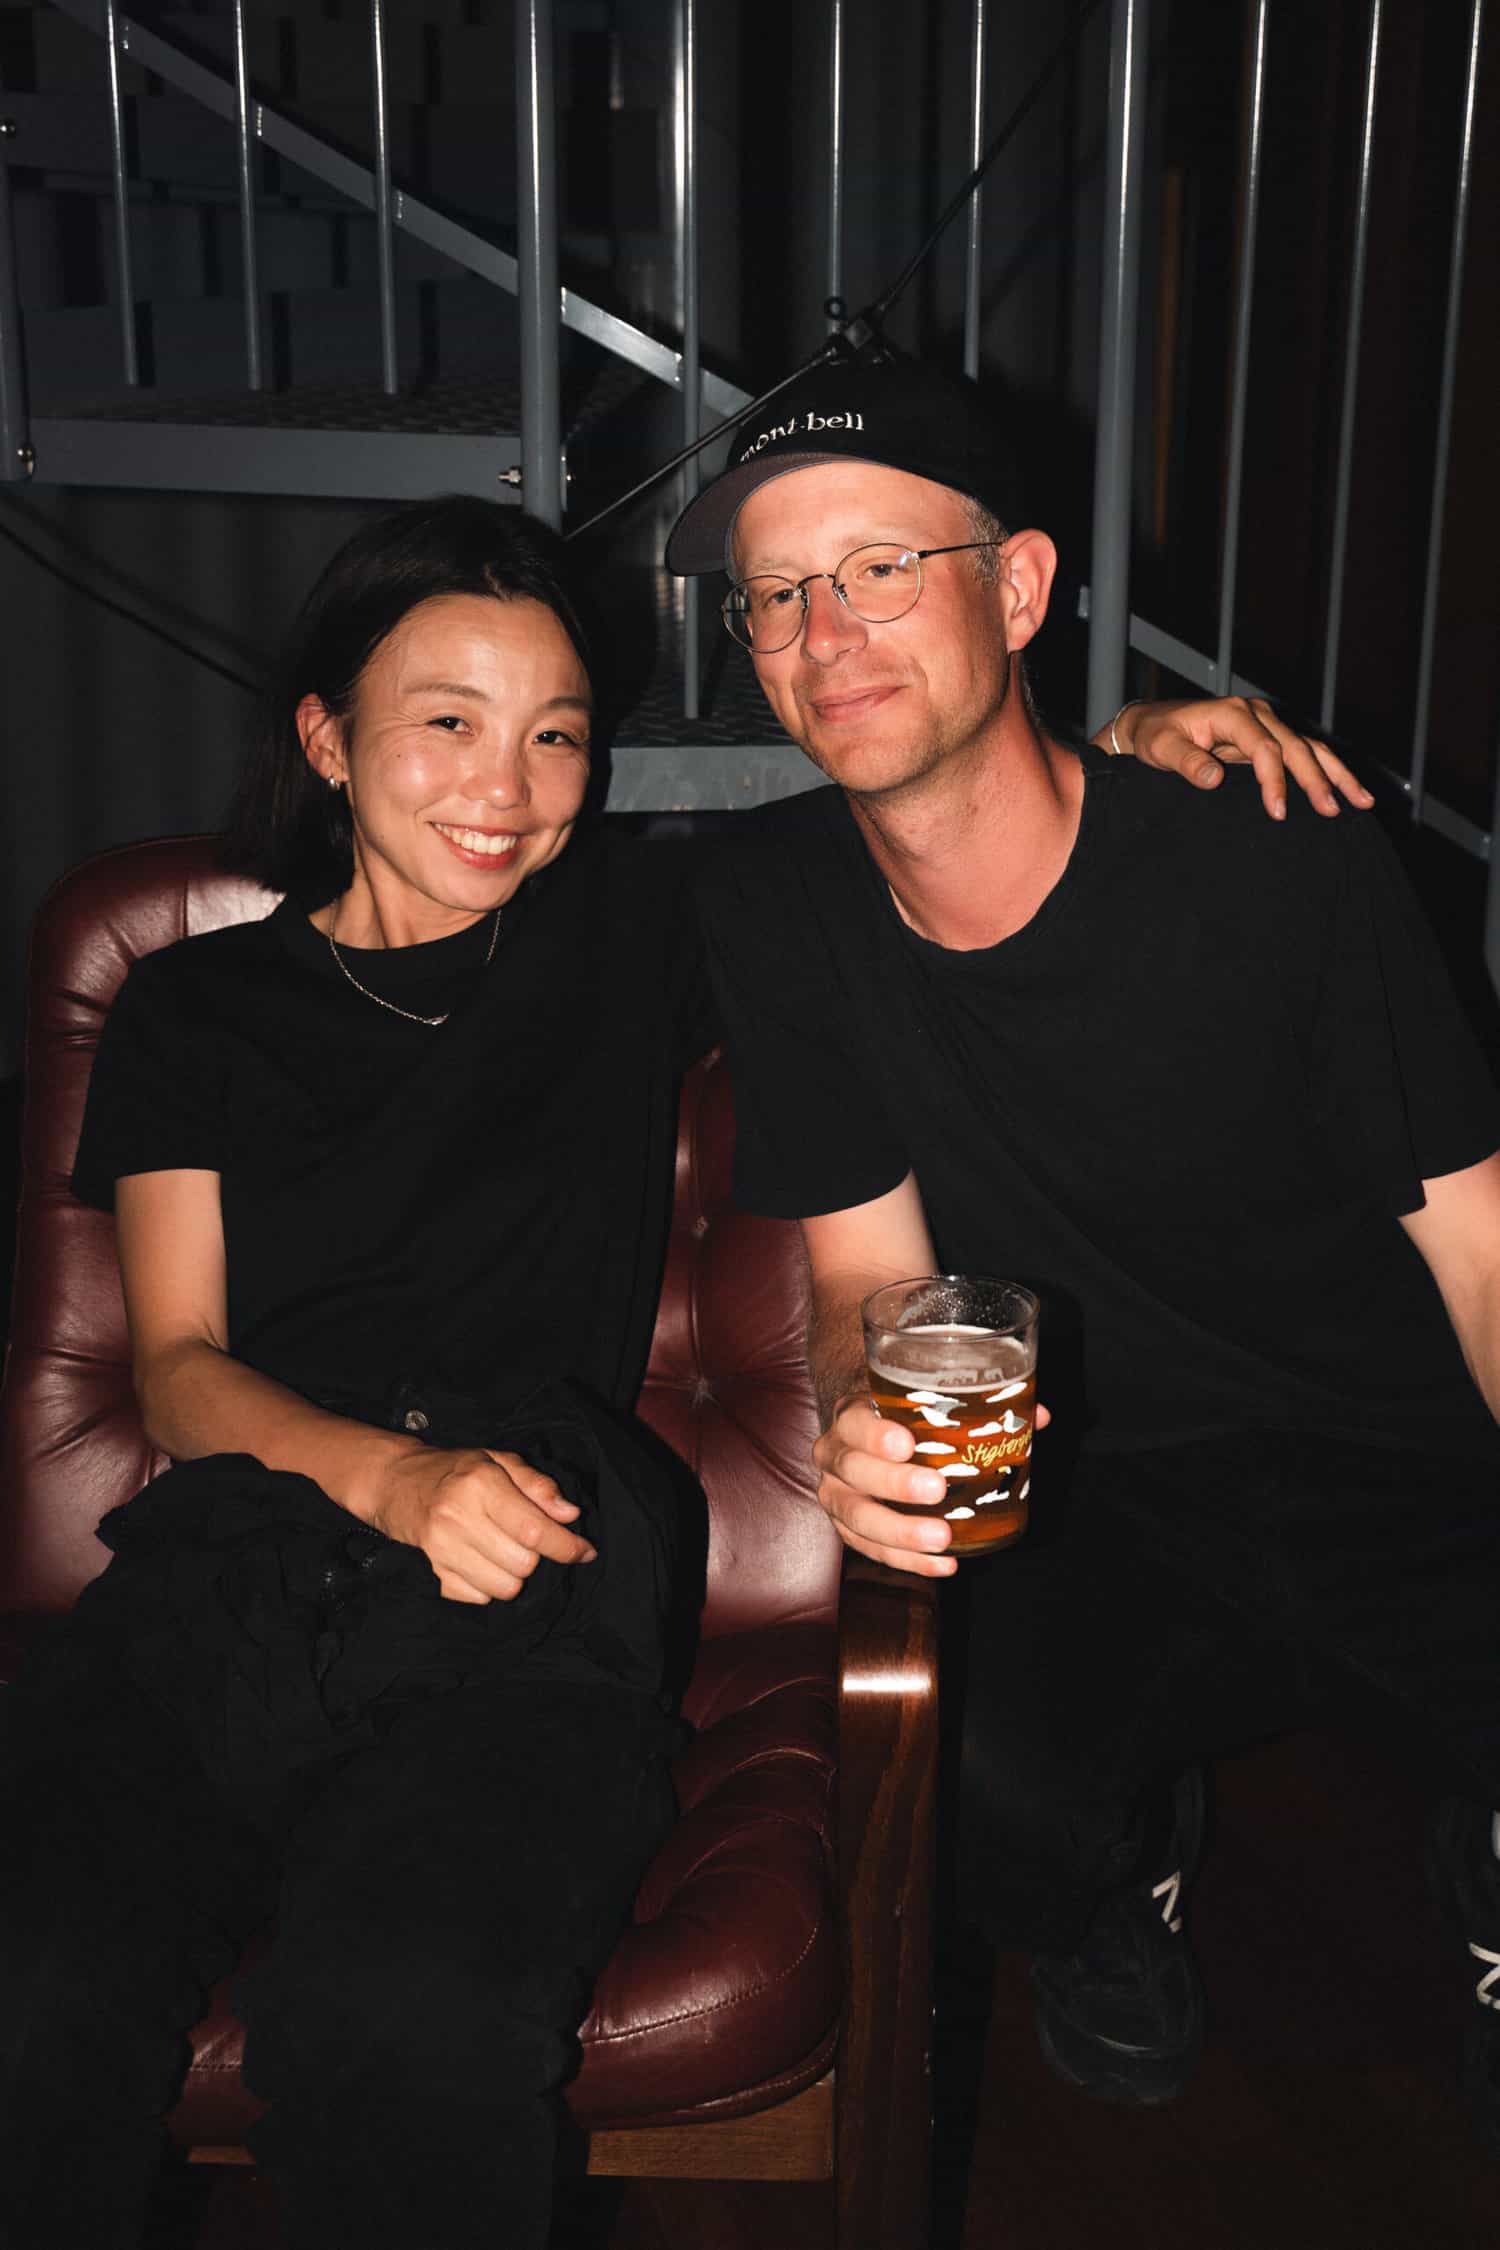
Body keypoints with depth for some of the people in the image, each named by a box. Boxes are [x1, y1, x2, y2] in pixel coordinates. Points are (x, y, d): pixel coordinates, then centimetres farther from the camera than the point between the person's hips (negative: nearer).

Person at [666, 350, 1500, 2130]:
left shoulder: (1274, 861, -12)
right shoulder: (777, 904, -3)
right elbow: (871, 1273, 2)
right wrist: (858, 1427, -21)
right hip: (1096, 1501, 2)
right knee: (1002, 1816, -28)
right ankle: (1134, 1865, 13)